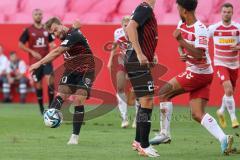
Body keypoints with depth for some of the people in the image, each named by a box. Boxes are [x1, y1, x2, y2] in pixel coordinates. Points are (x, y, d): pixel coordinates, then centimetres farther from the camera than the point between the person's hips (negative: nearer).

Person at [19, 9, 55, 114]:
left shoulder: (47, 29, 7)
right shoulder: (28, 30, -1)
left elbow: (51, 43, 16)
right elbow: (21, 44, 0)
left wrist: (52, 46, -8)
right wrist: (32, 52, -11)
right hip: (35, 61, -1)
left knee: (50, 81, -15)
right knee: (38, 84, 4)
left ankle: (51, 105, -7)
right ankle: (41, 107, 18)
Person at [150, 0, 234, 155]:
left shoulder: (200, 29, -20)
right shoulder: (182, 25, 7)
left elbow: (199, 54, -28)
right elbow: (182, 45, 24)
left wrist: (181, 40, -31)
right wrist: (183, 54, 2)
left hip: (200, 73, -9)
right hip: (194, 72, 9)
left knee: (164, 93, -5)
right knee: (198, 114, -1)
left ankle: (165, 133, 0)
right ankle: (223, 138, -11)